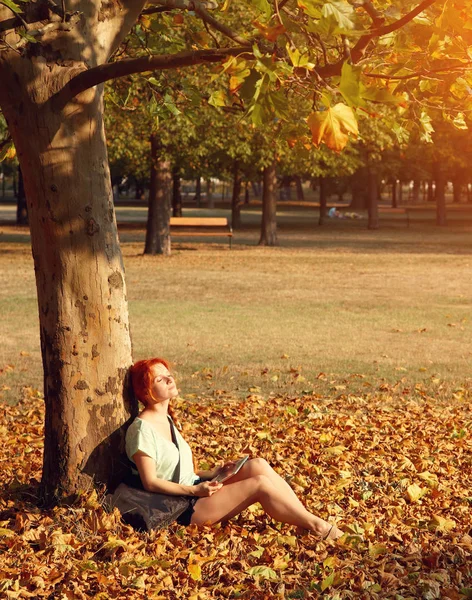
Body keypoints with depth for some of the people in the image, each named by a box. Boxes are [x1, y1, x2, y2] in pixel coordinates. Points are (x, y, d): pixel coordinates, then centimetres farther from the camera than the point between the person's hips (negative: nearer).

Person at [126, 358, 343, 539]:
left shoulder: (165, 419, 14)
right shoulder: (142, 429, -15)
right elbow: (150, 482, -17)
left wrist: (209, 475, 7)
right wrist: (194, 490, -21)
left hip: (196, 490, 9)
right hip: (182, 508, -9)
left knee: (258, 465, -11)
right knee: (259, 483, -20)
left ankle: (309, 519, -13)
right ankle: (317, 527, -11)